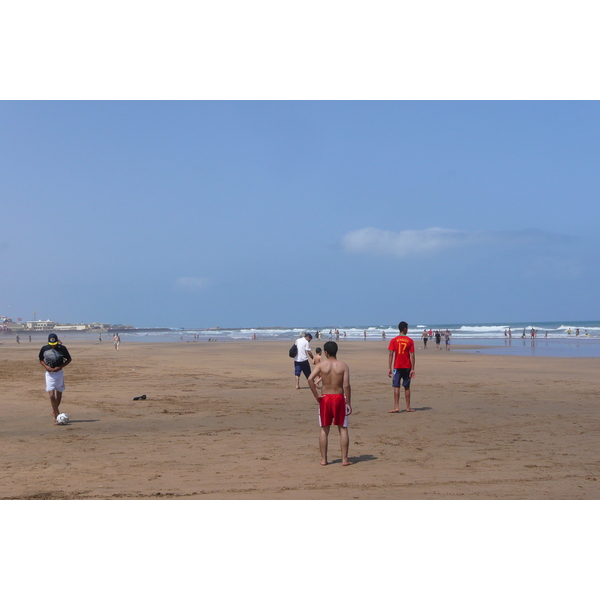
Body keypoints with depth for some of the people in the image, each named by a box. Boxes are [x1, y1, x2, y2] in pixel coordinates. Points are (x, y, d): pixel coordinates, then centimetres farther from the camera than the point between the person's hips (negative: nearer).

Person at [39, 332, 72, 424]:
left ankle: (55, 411, 33)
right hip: (49, 374, 0)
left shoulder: (62, 348, -6)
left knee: (59, 395, 11)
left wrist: (60, 367, -10)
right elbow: (41, 360, 12)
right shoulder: (44, 348, -2)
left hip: (59, 373, 0)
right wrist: (46, 366, -8)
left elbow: (69, 359, 3)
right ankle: (57, 415, -9)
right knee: (52, 395, -12)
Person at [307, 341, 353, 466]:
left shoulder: (321, 365, -3)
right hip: (339, 397, -1)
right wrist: (348, 403, -5)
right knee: (343, 429, 7)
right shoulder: (343, 366, -4)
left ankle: (323, 459, 11)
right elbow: (346, 385, -11)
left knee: (324, 430, 10)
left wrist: (316, 395, -7)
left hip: (325, 398, 1)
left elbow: (310, 379, -16)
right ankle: (345, 459, 5)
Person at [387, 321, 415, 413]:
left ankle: (396, 407, -8)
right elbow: (412, 355, -4)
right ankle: (408, 407, 14)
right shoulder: (410, 341, -2)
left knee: (396, 387, -1)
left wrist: (390, 368, -2)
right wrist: (412, 369, -2)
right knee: (407, 387, 10)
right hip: (407, 367, 1)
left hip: (397, 367, -1)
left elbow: (391, 355, -5)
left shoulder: (394, 340, -2)